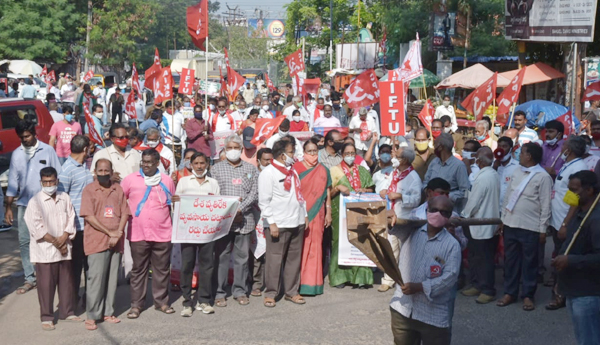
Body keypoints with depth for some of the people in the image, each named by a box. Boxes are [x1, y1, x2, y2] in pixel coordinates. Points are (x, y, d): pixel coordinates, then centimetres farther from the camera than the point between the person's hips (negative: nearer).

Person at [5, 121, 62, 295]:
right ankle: (30, 279, 11)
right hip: (24, 204, 3)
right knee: (24, 242, 3)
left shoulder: (47, 151, -3)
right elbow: (13, 182, 9)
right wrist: (8, 207, 6)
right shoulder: (16, 154, 6)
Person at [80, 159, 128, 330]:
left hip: (116, 242, 4)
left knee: (112, 278, 7)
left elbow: (125, 213, 9)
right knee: (96, 277, -6)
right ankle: (92, 316, 0)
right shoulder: (89, 190, -1)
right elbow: (89, 216, -9)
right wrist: (109, 232, -12)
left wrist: (118, 233, -7)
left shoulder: (118, 189, 12)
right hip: (97, 241, -4)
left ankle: (108, 312, 17)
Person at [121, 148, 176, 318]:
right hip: (138, 234, -1)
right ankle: (136, 304, 13)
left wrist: (175, 227, 9)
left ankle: (161, 301, 21)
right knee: (138, 270, 5)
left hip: (162, 233, 2)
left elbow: (173, 205, 16)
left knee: (162, 269, 8)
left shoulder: (167, 181, 8)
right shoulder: (130, 179, 2)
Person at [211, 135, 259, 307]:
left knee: (242, 256, 7)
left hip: (244, 219, 1)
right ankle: (219, 292, 9)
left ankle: (240, 291, 17)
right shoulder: (216, 168, 7)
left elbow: (255, 192, 2)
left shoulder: (251, 169, 10)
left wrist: (240, 209, -12)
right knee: (221, 256, 2)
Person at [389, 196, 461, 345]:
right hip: (402, 309, 3)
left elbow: (450, 276, -14)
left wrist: (420, 287, -21)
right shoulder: (411, 232, 4)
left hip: (434, 315, -3)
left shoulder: (452, 244, -6)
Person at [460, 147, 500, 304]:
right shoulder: (494, 175, 7)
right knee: (475, 257, 17)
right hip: (489, 222, 9)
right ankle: (477, 285, 25)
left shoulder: (482, 177, -21)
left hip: (480, 224, -9)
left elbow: (474, 201, -18)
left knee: (484, 259, -1)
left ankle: (488, 291, 6)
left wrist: (464, 215, -1)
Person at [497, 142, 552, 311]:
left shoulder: (543, 177, -10)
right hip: (510, 224, 6)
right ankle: (510, 293, 22)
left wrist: (542, 229, -10)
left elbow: (546, 205, -9)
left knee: (529, 262, 5)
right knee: (510, 260, 11)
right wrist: (503, 219, 12)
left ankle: (528, 295, 16)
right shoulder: (516, 172, 9)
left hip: (530, 228, -6)